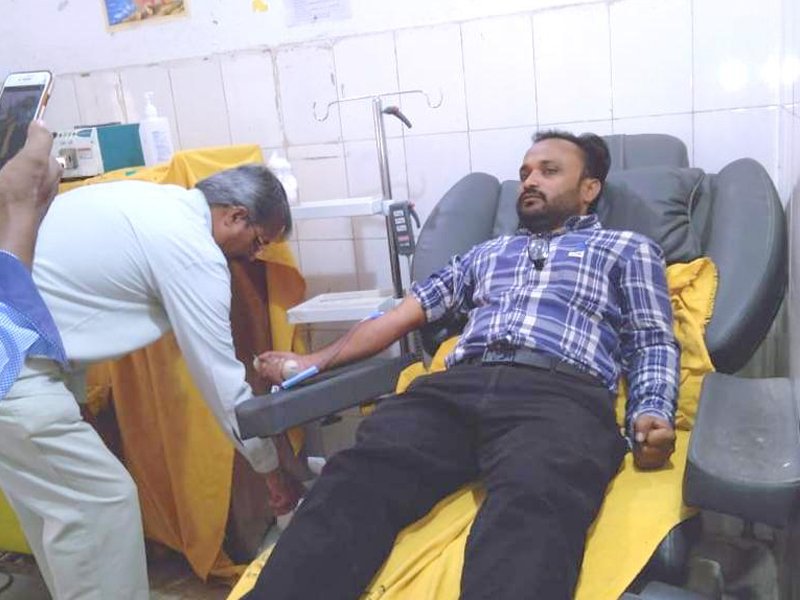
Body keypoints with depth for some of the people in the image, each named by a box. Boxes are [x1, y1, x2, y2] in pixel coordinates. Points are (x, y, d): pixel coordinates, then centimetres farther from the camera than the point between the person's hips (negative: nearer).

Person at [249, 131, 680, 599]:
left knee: (533, 506, -39)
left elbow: (654, 344, 14)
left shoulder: (629, 249, 26)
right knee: (357, 477, -28)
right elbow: (406, 312, 30)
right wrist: (315, 361, 24)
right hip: (457, 388, 4)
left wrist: (652, 413, -9)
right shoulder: (488, 252, 35)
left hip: (562, 394, -3)